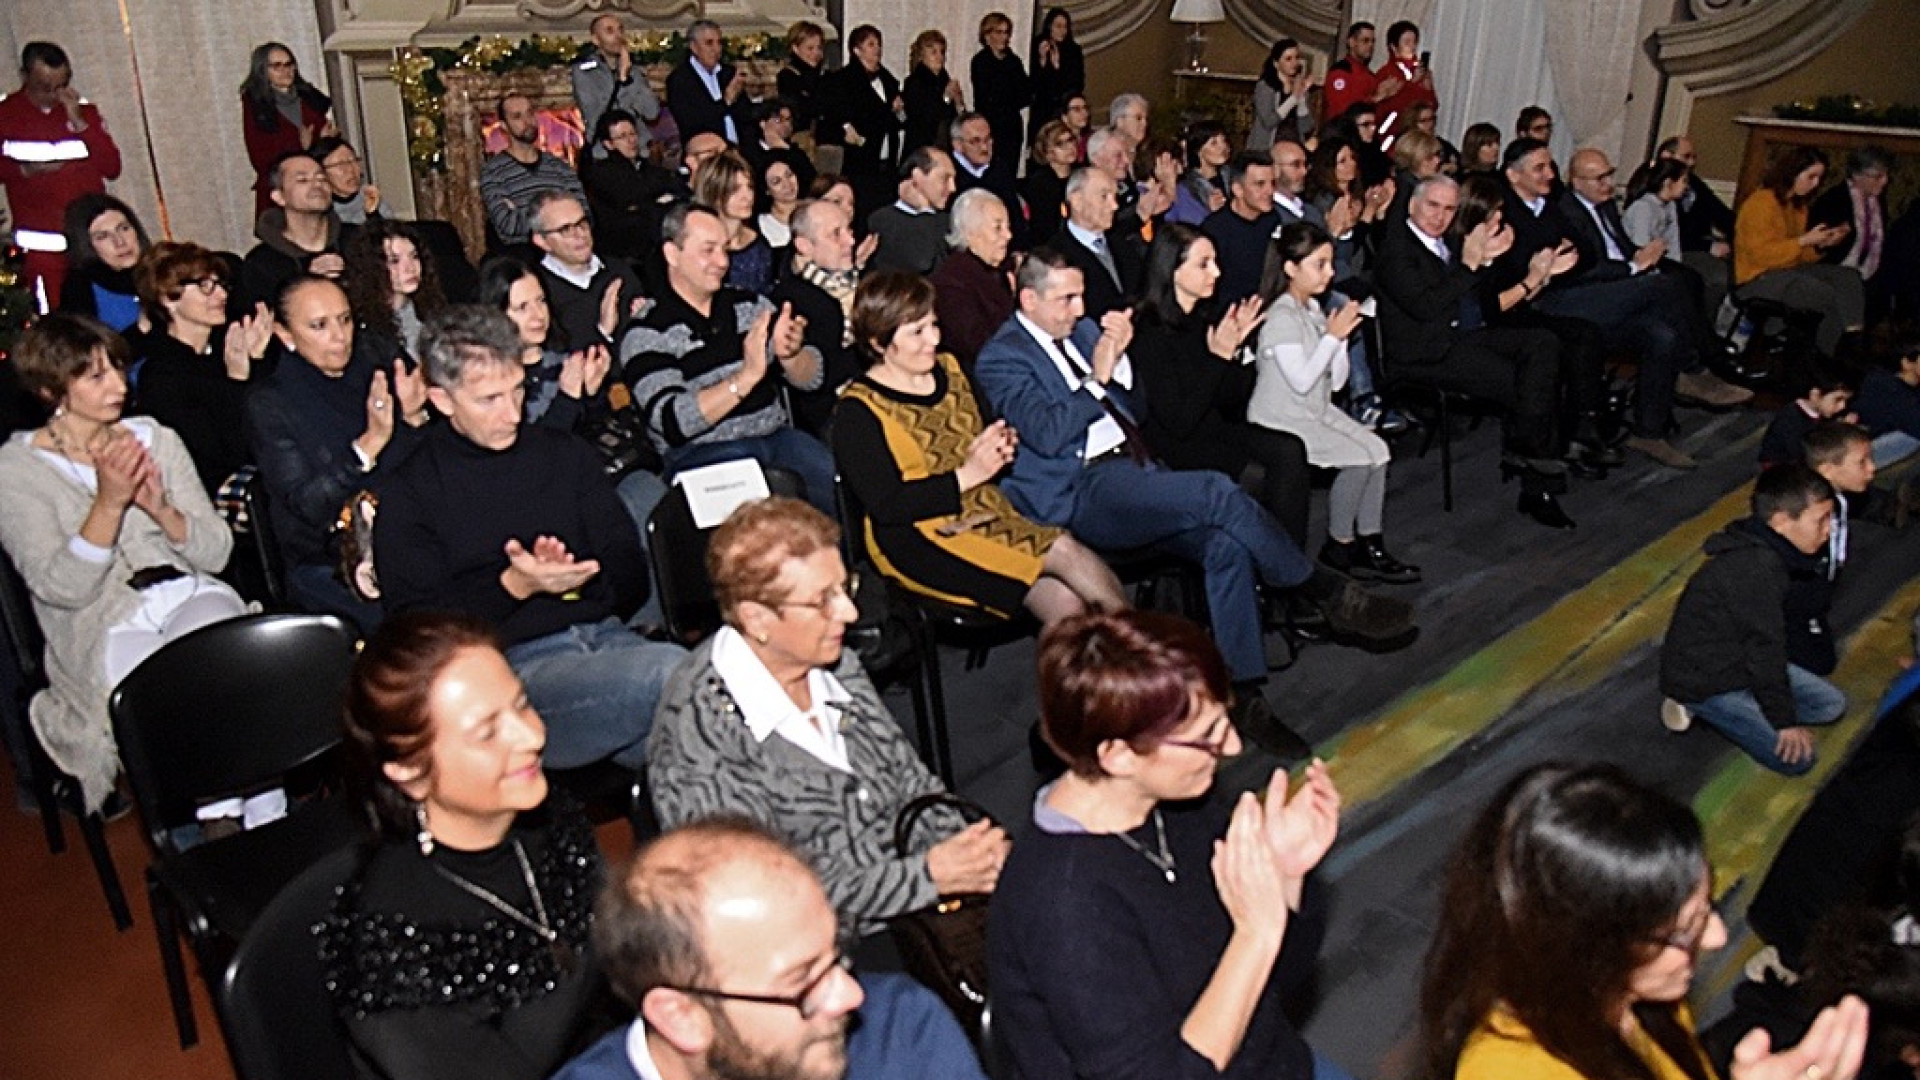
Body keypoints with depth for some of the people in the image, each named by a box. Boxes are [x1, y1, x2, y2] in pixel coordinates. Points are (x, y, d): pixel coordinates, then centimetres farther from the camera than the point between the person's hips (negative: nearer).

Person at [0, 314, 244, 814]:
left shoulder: (155, 439, 11)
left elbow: (217, 553, 7)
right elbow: (62, 588, -10)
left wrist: (160, 508, -12)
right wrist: (109, 503, -21)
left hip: (189, 595, 3)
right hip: (103, 626, -3)